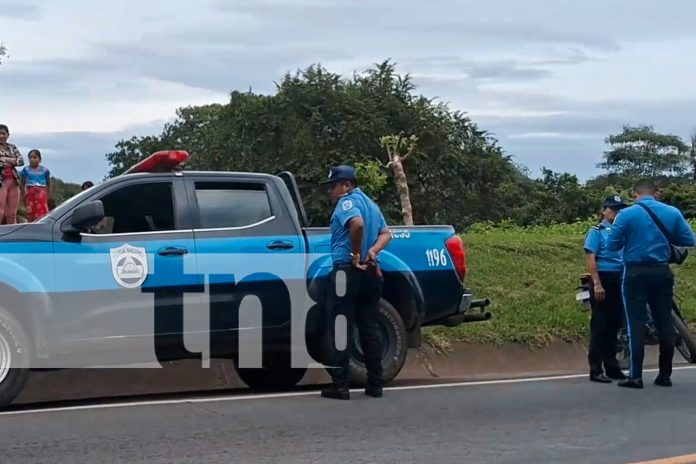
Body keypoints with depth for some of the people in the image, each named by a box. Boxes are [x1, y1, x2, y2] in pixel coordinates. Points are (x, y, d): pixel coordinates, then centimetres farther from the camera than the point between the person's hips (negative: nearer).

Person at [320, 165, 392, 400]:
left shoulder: (348, 201, -8)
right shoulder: (370, 204, 19)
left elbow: (357, 224, -28)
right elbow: (386, 233, 15)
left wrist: (355, 254, -18)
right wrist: (373, 250, -2)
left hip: (347, 272, -8)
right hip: (370, 273, 8)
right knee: (370, 328, 10)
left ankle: (340, 385, -5)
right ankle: (375, 384, 11)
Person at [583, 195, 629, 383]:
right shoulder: (596, 232, -2)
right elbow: (591, 259, -9)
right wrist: (597, 284, -18)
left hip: (620, 280, 6)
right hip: (603, 280, -6)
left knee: (614, 324, 12)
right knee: (600, 325, -4)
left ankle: (612, 367, 21)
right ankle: (596, 370, -1)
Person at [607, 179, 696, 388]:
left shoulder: (626, 214, -7)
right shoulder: (673, 213, 2)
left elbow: (612, 245, -5)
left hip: (636, 273, -3)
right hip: (662, 272, 3)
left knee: (636, 323, -1)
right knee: (664, 322, 8)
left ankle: (635, 376, -5)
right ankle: (665, 374, 12)